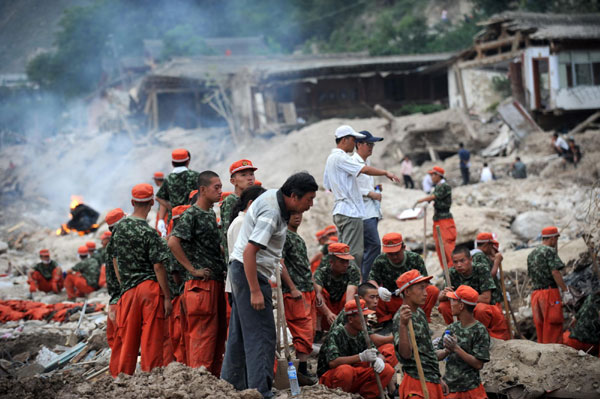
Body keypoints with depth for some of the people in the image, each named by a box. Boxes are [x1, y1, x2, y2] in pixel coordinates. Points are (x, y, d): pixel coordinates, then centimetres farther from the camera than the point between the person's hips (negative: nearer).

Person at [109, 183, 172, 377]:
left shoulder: (120, 227, 8)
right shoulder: (149, 232, -11)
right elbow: (158, 267, -12)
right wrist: (167, 297, -8)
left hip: (128, 289, 6)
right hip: (151, 289, -6)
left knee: (126, 339, 12)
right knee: (152, 340, 0)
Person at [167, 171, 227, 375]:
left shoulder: (211, 214, 18)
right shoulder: (191, 215, -9)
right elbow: (173, 242, -21)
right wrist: (193, 269, -18)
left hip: (216, 282, 9)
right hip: (201, 283, -9)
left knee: (219, 333, 9)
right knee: (203, 333, -8)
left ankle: (215, 376, 15)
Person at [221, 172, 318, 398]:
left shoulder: (273, 197, 8)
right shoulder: (271, 213, -22)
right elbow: (249, 251, -27)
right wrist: (255, 291, -26)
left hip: (242, 270, 10)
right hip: (250, 272, -10)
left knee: (239, 334, 14)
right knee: (261, 336, -10)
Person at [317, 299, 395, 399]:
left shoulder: (362, 335, 4)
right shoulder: (335, 334, -16)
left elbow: (379, 356, 7)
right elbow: (332, 362, -30)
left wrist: (379, 359, -20)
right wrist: (361, 357, -37)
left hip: (355, 377, 6)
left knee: (387, 370, -9)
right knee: (346, 370, -39)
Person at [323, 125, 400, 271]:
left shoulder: (331, 158, 19)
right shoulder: (340, 157, -13)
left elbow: (328, 186, 25)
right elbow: (364, 169, -23)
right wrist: (386, 173, -14)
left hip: (339, 212, 10)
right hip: (350, 212, -10)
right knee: (354, 253, -10)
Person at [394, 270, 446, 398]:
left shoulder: (420, 313, 14)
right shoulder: (400, 317, -15)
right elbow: (405, 354, -28)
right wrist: (403, 325, -41)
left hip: (432, 382, 9)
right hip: (417, 384, -9)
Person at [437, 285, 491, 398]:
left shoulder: (480, 331, -7)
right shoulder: (452, 328, 9)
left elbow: (478, 364, -13)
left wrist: (456, 348, -17)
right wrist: (447, 351, -11)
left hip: (471, 390, -5)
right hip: (449, 389, 5)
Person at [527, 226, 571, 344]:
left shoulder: (531, 255, 18)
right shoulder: (550, 251, -7)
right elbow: (555, 272, -16)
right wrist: (565, 291, -14)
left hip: (536, 293, 8)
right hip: (550, 292, -8)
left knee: (540, 328, 9)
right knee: (554, 329, -5)